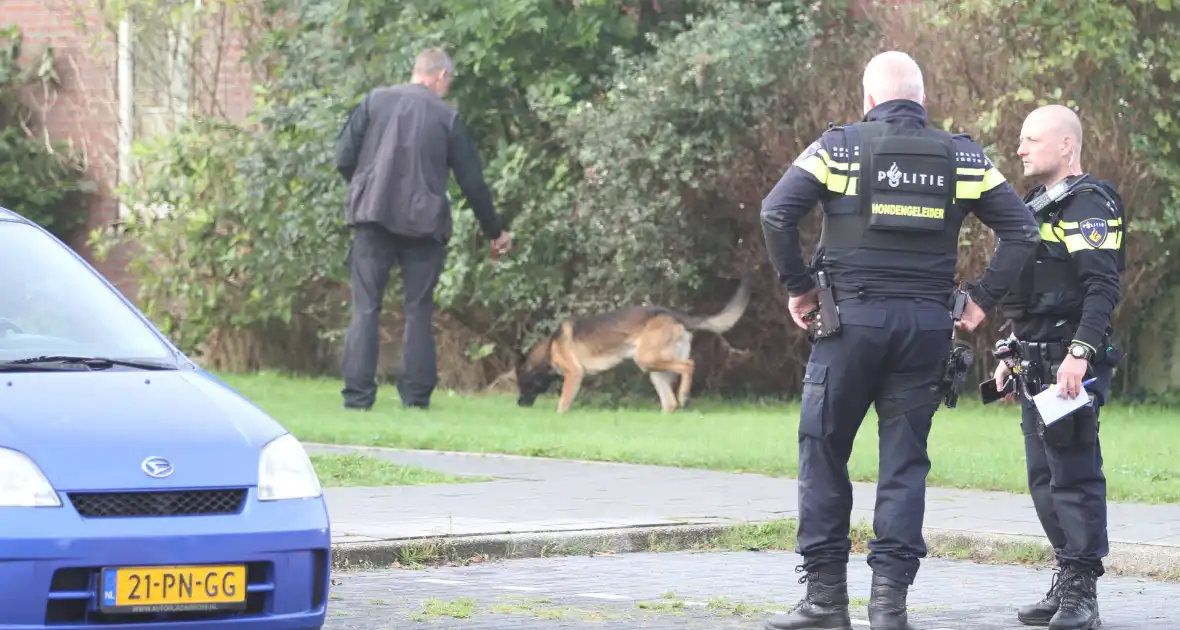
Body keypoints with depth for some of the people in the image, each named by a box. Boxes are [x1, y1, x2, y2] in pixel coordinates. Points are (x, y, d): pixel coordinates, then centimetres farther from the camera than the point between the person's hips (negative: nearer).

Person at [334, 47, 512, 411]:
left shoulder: (375, 102, 4)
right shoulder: (447, 117, 2)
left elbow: (344, 158, 0)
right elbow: (472, 181, 6)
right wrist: (494, 231, 17)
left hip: (373, 216, 1)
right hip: (422, 223, -1)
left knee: (365, 309, 1)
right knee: (418, 310, 9)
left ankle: (357, 395, -6)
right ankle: (416, 395, 7)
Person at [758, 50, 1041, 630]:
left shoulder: (839, 147, 0)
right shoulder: (960, 156, 8)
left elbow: (776, 213, -9)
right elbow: (1021, 229, 5)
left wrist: (797, 287, 1)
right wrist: (982, 299, 8)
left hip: (852, 318, -2)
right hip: (927, 323, 2)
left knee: (822, 452, 7)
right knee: (905, 462, 6)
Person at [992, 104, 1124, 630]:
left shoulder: (1090, 205, -10)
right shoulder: (1037, 206, 20)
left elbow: (1103, 288, -20)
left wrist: (1079, 354, -28)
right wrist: (1010, 356, 24)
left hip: (1071, 365, -10)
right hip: (1037, 365, 10)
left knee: (1074, 474, -10)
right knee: (1044, 478, 11)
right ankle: (1066, 585, 17)